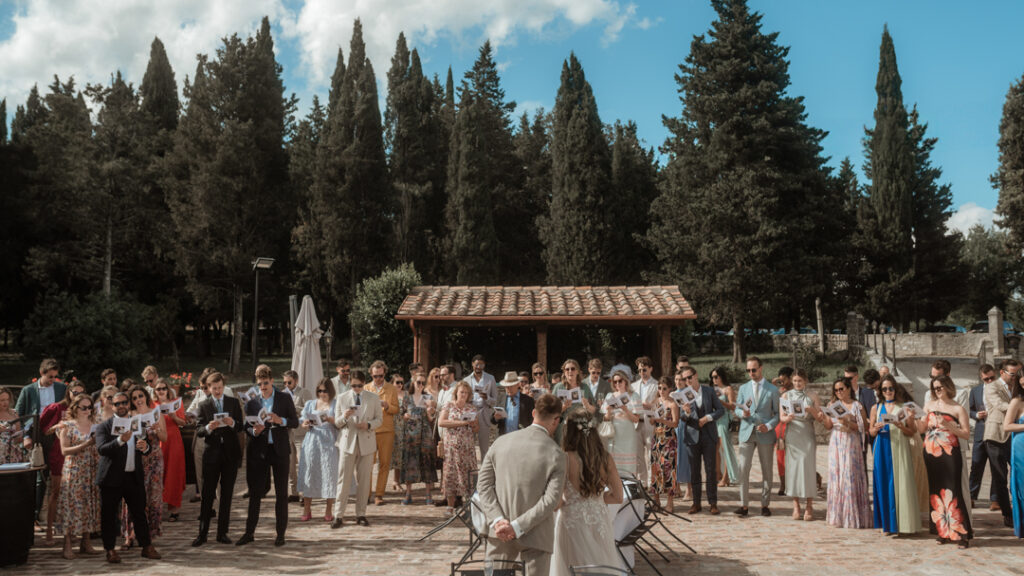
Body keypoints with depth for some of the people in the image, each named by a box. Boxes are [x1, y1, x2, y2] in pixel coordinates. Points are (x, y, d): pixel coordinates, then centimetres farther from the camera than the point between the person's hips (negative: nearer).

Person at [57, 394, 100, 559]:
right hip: (73, 471, -4)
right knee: (73, 505, -5)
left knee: (89, 504, 4)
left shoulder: (95, 425, 11)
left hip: (92, 471, 4)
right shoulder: (67, 426, 0)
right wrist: (86, 444, -19)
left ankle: (85, 542, 13)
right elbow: (64, 450, -9)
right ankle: (67, 545, 1)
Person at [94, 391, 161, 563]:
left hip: (134, 477, 3)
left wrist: (145, 446, -12)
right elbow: (101, 449, -17)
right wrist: (120, 440, -33)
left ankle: (147, 547, 16)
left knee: (140, 513, 8)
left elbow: (148, 447, 12)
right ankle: (110, 550, 16)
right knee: (109, 515, 4)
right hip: (112, 478, -3)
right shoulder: (104, 427, -2)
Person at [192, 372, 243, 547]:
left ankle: (222, 533, 12)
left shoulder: (234, 403, 8)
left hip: (230, 452, 1)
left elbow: (241, 427, 4)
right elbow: (198, 432, 0)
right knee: (207, 494, -1)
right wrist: (208, 428, -21)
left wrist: (233, 423, -17)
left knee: (226, 494, 5)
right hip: (212, 452, -1)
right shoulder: (204, 406, 6)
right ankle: (202, 533, 6)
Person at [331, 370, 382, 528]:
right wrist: (345, 416, -16)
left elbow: (379, 419, 8)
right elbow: (337, 423, 5)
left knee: (364, 480, 5)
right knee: (344, 480, -5)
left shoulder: (374, 398, 6)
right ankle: (338, 515, 0)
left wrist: (369, 425, -12)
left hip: (366, 443, 1)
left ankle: (361, 514, 15)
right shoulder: (342, 398, 5)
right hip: (348, 442, -1)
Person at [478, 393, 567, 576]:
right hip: (536, 534, -3)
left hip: (499, 533, 3)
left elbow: (484, 484, -3)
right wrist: (517, 527, -15)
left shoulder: (501, 441, -1)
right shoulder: (556, 454, -11)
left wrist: (498, 520, -8)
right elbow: (551, 500, -16)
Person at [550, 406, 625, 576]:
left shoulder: (566, 458, -16)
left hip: (572, 524, -4)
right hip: (600, 523, 4)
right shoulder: (605, 458, -3)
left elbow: (556, 502, -16)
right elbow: (617, 497, 3)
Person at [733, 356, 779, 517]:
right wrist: (742, 413, -11)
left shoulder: (773, 390, 5)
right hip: (747, 433, 1)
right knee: (743, 469, -5)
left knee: (766, 470, 4)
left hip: (765, 434, -1)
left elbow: (777, 413, 3)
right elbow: (737, 410, 12)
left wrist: (769, 426, -13)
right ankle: (743, 504, -1)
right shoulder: (743, 388, 12)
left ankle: (765, 505, 13)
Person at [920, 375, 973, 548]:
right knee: (936, 492, 8)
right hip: (931, 454, 5)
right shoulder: (930, 405, 11)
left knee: (953, 492, -8)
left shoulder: (958, 409, -2)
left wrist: (948, 425, -18)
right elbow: (921, 429, 13)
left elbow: (967, 434, -6)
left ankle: (962, 533, -1)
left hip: (950, 455, -5)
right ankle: (944, 531, 18)